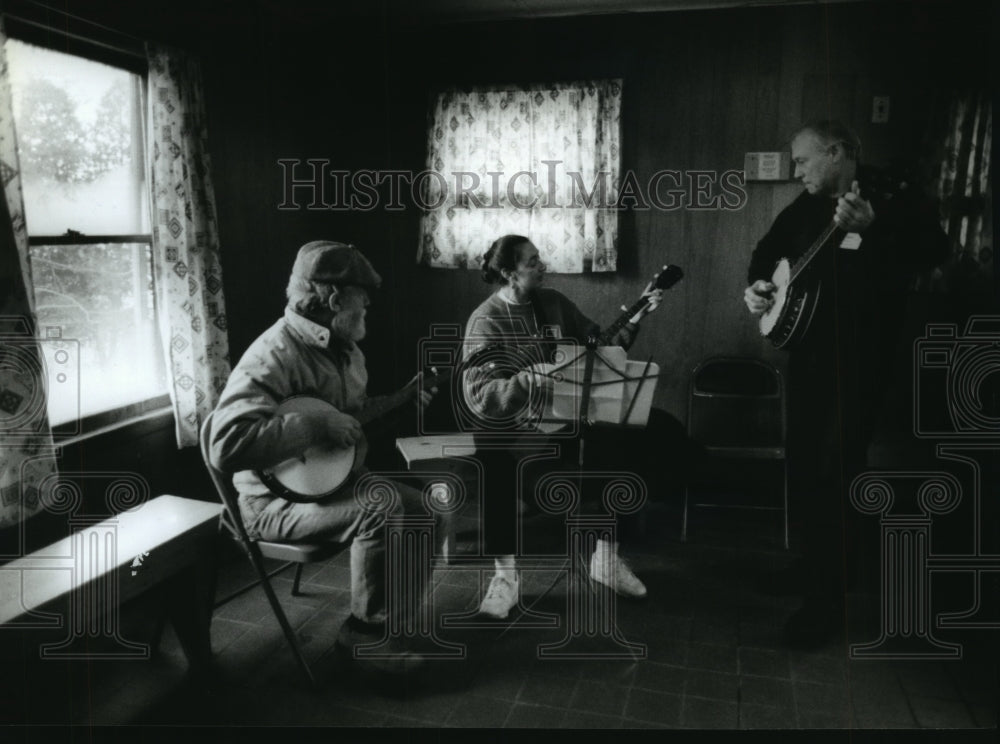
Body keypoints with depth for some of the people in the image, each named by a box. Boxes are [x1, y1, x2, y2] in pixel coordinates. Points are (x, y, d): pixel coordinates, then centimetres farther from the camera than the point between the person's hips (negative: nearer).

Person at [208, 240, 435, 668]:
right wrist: (316, 426, -35)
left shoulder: (343, 349, 6)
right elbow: (226, 445, -37)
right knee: (379, 511, -28)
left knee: (419, 507, 1)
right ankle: (367, 630, -7)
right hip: (279, 499, -9)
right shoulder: (275, 356, -26)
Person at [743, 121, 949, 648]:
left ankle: (826, 600, 2)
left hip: (859, 357, -7)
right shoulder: (807, 205, 11)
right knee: (802, 461, 12)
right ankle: (828, 558, 34)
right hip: (806, 350, 7)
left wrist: (869, 229, -39)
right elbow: (770, 247, 25)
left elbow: (935, 251, -24)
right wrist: (757, 283, 6)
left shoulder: (891, 198, -8)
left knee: (834, 472, -8)